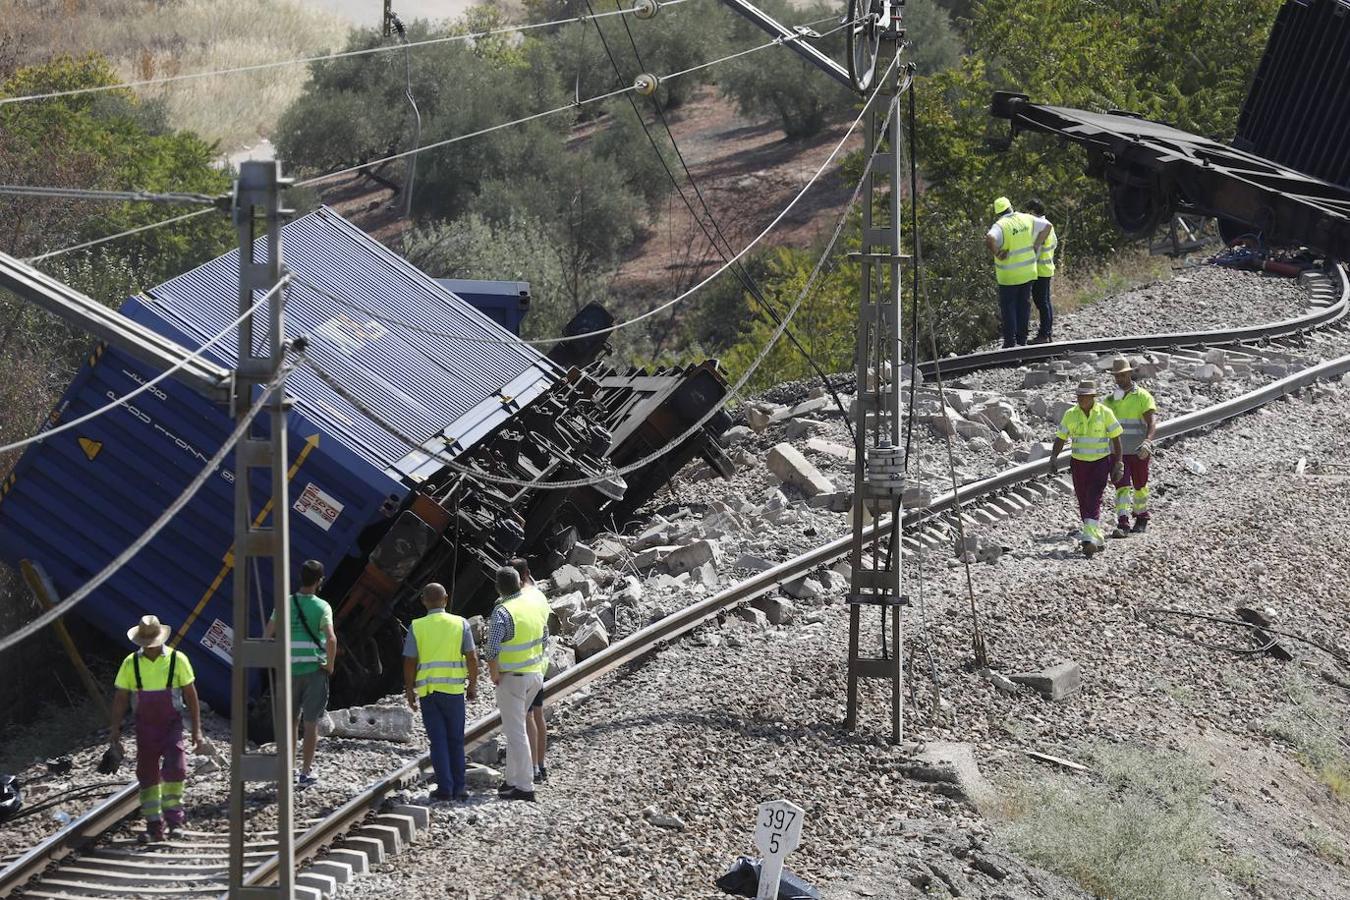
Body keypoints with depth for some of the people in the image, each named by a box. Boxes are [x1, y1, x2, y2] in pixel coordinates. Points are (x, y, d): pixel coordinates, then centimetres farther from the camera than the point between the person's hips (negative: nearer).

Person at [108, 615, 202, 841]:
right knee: (148, 774, 3)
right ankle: (153, 823, 11)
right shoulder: (131, 664, -2)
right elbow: (120, 699, 4)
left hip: (172, 724, -2)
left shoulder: (177, 660, -5)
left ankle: (173, 814, -4)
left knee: (175, 767, -17)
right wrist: (115, 732, 1)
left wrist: (197, 730, -2)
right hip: (145, 727, 2)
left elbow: (191, 695, 0)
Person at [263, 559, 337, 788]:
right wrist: (331, 665, -7)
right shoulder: (321, 607, -9)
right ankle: (306, 772, 5)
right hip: (315, 669, -3)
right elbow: (331, 639, -21)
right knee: (311, 723, 4)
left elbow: (267, 636, 1)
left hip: (290, 670, 3)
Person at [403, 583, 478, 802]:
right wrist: (473, 685, 9)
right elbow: (472, 657, -2)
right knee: (456, 740, 10)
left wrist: (409, 691, 6)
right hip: (454, 689, 0)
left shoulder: (417, 627, -2)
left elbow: (409, 662, -3)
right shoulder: (460, 624, -1)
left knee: (438, 741, 5)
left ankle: (445, 788, 2)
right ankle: (459, 788, 8)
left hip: (427, 691, 0)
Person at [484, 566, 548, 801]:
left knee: (515, 732, -2)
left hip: (512, 677, -7)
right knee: (514, 728, 21)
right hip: (535, 674, 8)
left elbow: (492, 651, -29)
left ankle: (524, 787, -2)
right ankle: (513, 779, 26)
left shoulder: (502, 612, -21)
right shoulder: (535, 603, 2)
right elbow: (544, 632, 15)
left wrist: (494, 676, -13)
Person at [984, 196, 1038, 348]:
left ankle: (1010, 342, 4)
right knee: (1024, 305, 15)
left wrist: (996, 253, -22)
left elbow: (990, 239, -39)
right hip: (1027, 272, 5)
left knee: (1008, 307, 5)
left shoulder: (1000, 226, -18)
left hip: (1009, 275, -5)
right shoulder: (1026, 219, -1)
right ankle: (1022, 340, 21)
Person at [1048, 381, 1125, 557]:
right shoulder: (1071, 414, 0)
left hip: (1101, 462, -4)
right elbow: (1060, 438, 4)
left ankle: (1090, 538, -26)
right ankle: (1098, 540, 18)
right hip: (1079, 463, 4)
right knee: (1083, 503, 5)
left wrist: (1117, 464, -4)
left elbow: (1116, 439, -1)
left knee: (1094, 499, -17)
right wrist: (1054, 458, -12)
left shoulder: (1105, 413, -7)